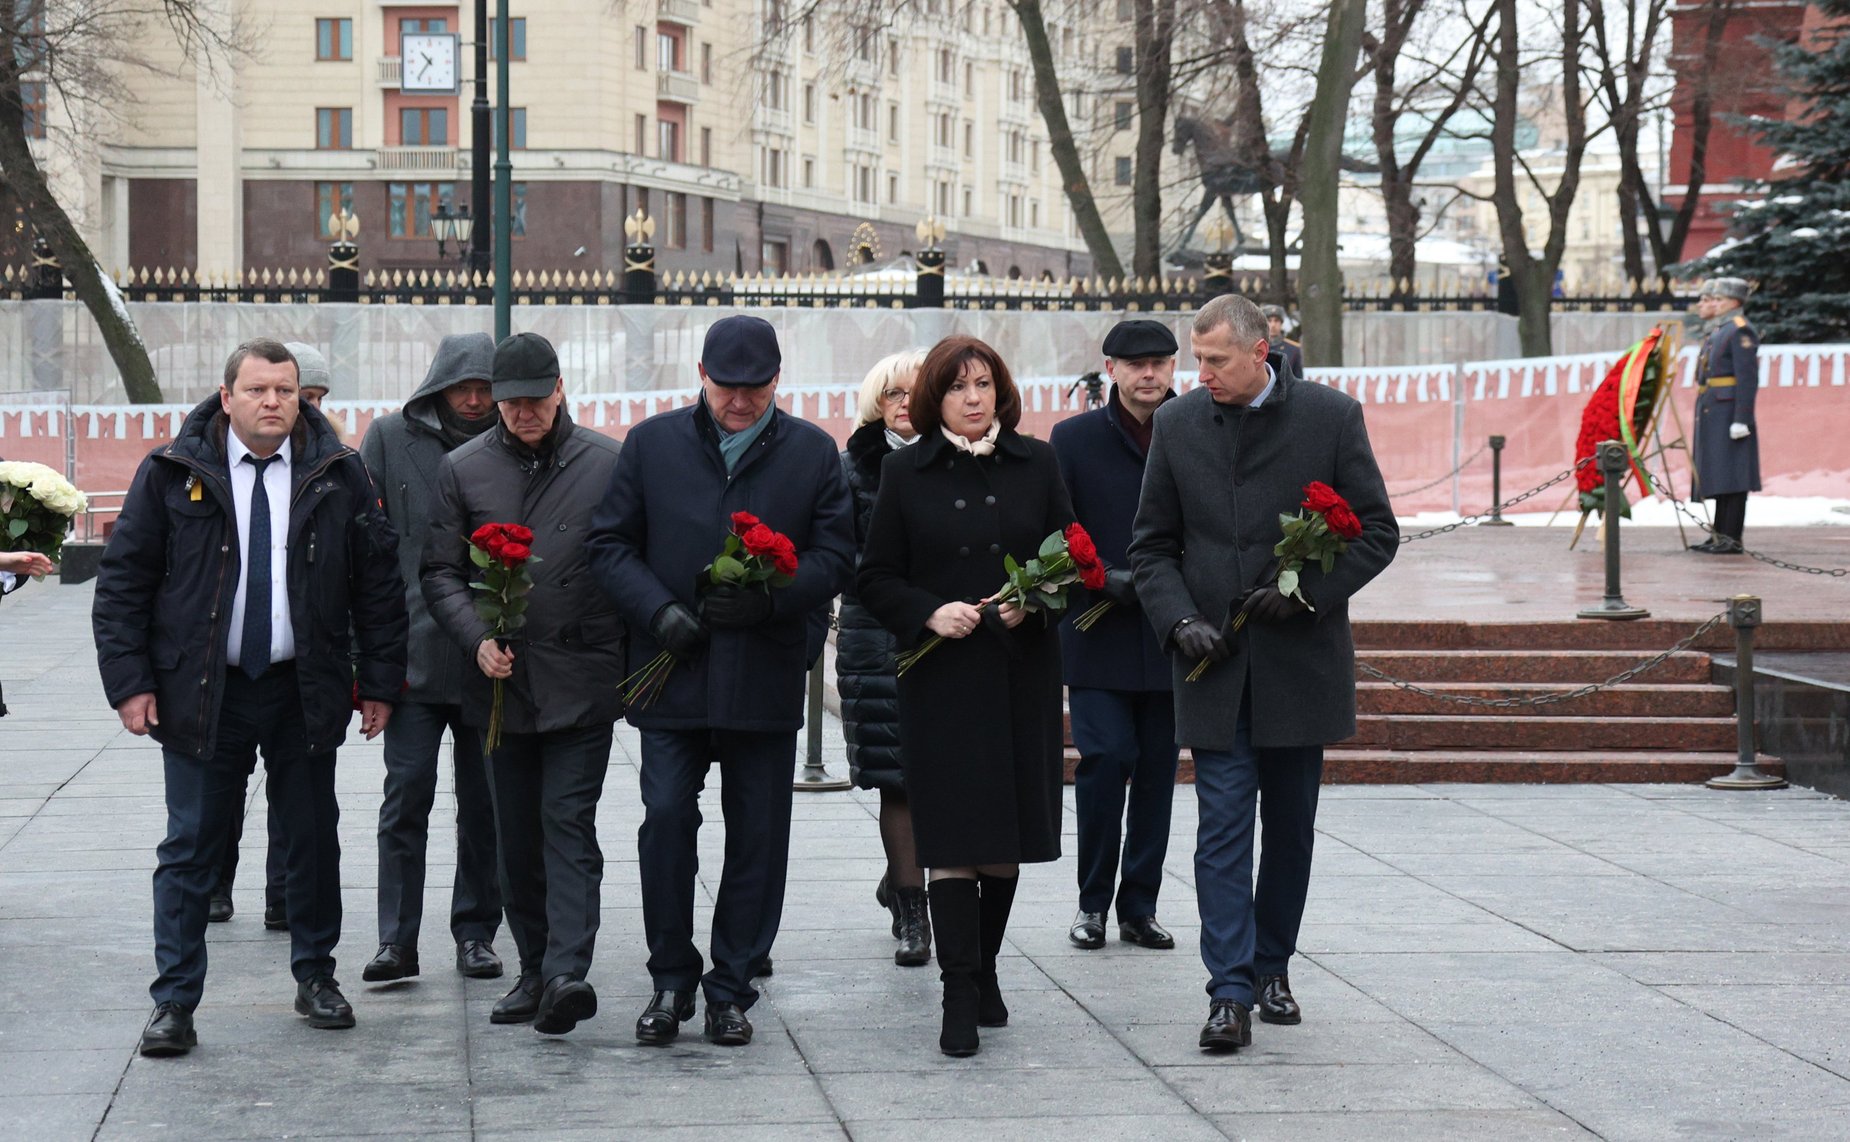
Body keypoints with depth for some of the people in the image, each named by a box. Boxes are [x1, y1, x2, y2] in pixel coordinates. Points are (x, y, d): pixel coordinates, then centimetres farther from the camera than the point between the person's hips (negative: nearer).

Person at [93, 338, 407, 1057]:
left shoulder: (338, 476, 3)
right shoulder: (172, 474, -1)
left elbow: (378, 582, 5)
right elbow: (122, 581, 1)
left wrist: (379, 682, 1)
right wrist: (131, 680, -6)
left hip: (305, 691, 2)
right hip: (200, 693, -1)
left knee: (313, 842, 10)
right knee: (190, 850, 0)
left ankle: (315, 978, 27)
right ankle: (174, 1003, 5)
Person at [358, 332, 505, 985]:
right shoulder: (391, 439, 3)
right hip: (414, 651, -1)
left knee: (484, 803, 9)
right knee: (407, 795, -3)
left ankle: (475, 932, 19)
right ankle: (397, 940, 1)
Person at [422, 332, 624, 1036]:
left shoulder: (607, 463, 2)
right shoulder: (462, 470, 7)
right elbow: (440, 573, 7)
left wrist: (634, 662, 0)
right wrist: (479, 640, -11)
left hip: (582, 680, -3)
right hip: (501, 681, 3)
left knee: (568, 824, -11)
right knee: (516, 834, 8)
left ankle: (568, 971, -20)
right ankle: (535, 971, 17)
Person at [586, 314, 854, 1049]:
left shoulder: (812, 452, 6)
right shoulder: (653, 443, 6)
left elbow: (835, 557, 3)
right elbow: (610, 543, 6)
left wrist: (769, 600, -14)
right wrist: (659, 611, -10)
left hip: (766, 678, 1)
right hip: (673, 674, 0)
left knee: (757, 839, 5)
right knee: (666, 822, -5)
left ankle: (732, 989, 16)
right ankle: (670, 981, 11)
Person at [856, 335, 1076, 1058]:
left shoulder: (1036, 466, 8)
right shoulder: (906, 474, 4)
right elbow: (875, 579, 4)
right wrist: (929, 613, -13)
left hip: (1022, 673, 2)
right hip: (941, 679, -2)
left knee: (1009, 835, 9)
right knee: (952, 837, -8)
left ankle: (984, 971, 25)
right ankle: (960, 996, -8)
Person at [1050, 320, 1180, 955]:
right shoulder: (1074, 439, 2)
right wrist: (1105, 580, -13)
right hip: (1099, 636, -2)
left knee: (1157, 771, 7)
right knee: (1105, 760, -8)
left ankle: (1140, 906, 17)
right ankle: (1093, 903, 6)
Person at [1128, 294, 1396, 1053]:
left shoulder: (1331, 417, -3)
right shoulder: (1178, 425, 3)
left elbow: (1378, 532, -1)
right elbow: (1152, 545, 8)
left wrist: (1308, 593, -14)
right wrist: (1180, 621, -8)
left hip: (1301, 662, 0)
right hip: (1215, 663, 1)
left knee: (1290, 827, 11)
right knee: (1222, 827, -6)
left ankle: (1272, 966, 26)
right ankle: (1230, 991, -7)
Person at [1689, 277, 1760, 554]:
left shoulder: (1740, 331, -10)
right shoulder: (1719, 332, 20)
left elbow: (1748, 378, -17)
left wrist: (1741, 420, -22)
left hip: (1728, 414, -10)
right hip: (1713, 416, 10)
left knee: (1730, 478, -9)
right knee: (1720, 478, 12)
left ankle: (1732, 538, -9)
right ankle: (1720, 536, 16)